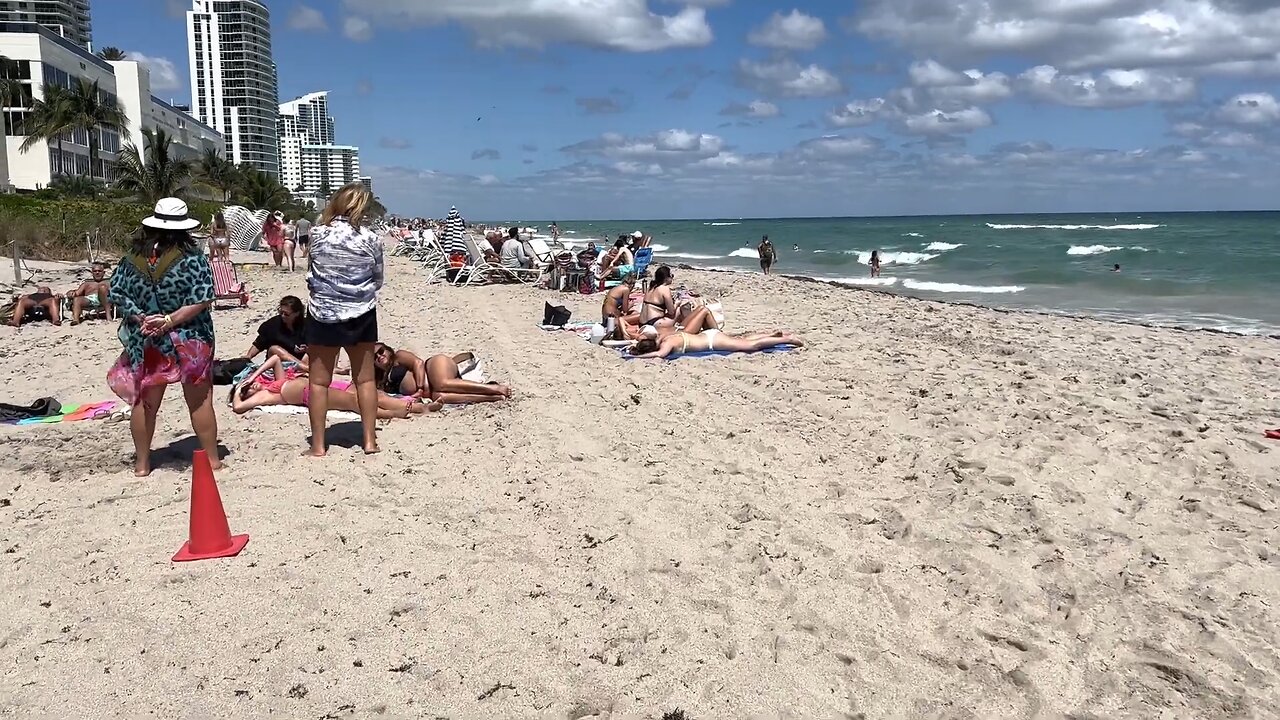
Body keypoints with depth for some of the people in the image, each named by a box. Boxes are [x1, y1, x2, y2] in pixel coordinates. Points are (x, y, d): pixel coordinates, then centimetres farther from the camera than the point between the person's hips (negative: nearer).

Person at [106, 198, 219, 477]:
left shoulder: (133, 257, 1)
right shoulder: (192, 258, -12)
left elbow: (115, 294, 2)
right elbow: (202, 301, -19)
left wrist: (140, 318, -6)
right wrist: (169, 321, -17)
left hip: (146, 342, 3)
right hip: (190, 342, -3)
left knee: (145, 402, 14)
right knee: (200, 401, 7)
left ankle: (142, 463, 23)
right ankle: (212, 459, 14)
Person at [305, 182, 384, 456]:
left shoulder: (317, 234, -8)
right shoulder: (370, 239, -8)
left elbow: (311, 272, 5)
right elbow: (378, 281, 3)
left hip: (324, 314, -1)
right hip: (361, 315, 1)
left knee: (319, 381, 7)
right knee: (365, 379, 11)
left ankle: (318, 445, 10)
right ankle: (370, 440, 15)